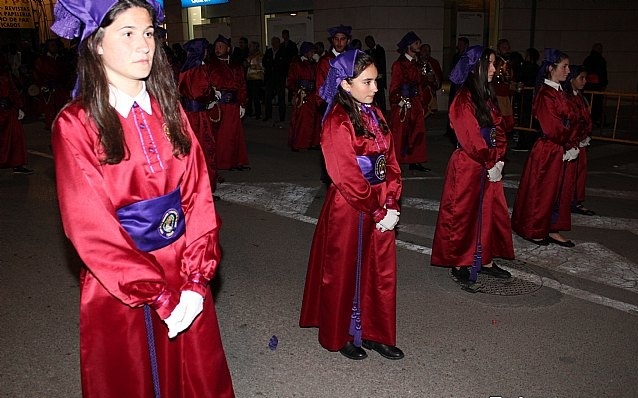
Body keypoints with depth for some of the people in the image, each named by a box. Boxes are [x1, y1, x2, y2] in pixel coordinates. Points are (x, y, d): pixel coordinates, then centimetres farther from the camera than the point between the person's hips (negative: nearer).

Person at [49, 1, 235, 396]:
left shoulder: (168, 109, 2)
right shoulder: (76, 125, -11)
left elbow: (198, 193, -2)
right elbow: (91, 227, -14)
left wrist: (196, 278, -13)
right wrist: (159, 296, -18)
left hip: (184, 274, 4)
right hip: (119, 287, -4)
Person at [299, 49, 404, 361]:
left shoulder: (374, 115, 7)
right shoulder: (337, 123, -16)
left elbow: (390, 163, 6)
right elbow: (348, 178, -18)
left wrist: (391, 205, -5)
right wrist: (379, 212, -13)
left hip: (382, 209, 7)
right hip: (349, 210, -7)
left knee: (381, 271, 14)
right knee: (345, 273, 9)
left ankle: (374, 333, 32)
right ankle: (340, 336, 29)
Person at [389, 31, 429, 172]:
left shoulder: (415, 64, 14)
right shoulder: (399, 64, -8)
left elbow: (419, 85, 17)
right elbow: (394, 87, -10)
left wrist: (421, 104, 13)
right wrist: (400, 103, -15)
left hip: (415, 104, 7)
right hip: (402, 105, -7)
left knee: (417, 132, 6)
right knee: (399, 133, -2)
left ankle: (414, 161, 12)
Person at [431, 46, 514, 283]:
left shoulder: (488, 96, 9)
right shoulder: (463, 99, -15)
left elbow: (499, 130, 9)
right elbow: (471, 139, -18)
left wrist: (498, 161, -3)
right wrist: (491, 163, -12)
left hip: (489, 167, 8)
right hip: (467, 167, -8)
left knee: (491, 213, 13)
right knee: (462, 215, 4)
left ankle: (485, 261, 26)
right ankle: (458, 264, 18)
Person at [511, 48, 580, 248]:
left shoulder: (560, 93, 11)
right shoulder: (545, 94, -17)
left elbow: (570, 122, 12)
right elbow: (552, 128, -20)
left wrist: (573, 145, 0)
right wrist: (569, 144, -8)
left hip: (564, 152, 9)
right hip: (548, 152, -9)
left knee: (561, 191, 15)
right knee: (541, 192, 4)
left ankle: (553, 230, 26)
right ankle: (533, 230, 18)